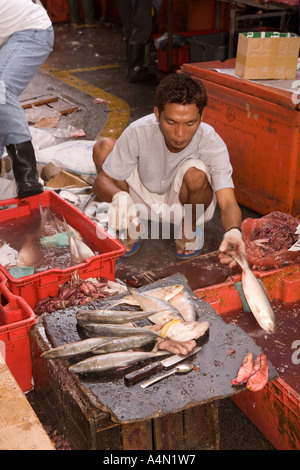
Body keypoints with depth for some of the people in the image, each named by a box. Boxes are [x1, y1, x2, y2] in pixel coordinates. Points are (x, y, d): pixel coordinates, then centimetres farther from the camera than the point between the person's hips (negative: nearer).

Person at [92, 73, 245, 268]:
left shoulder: (212, 143, -29)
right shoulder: (139, 132, -27)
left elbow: (228, 202, -37)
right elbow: (101, 180, -23)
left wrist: (234, 231, -60)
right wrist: (119, 196, -48)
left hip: (184, 205, -1)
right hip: (144, 199, 2)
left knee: (195, 172, -35)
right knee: (104, 147, -21)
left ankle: (189, 228, -2)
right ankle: (132, 227, -2)